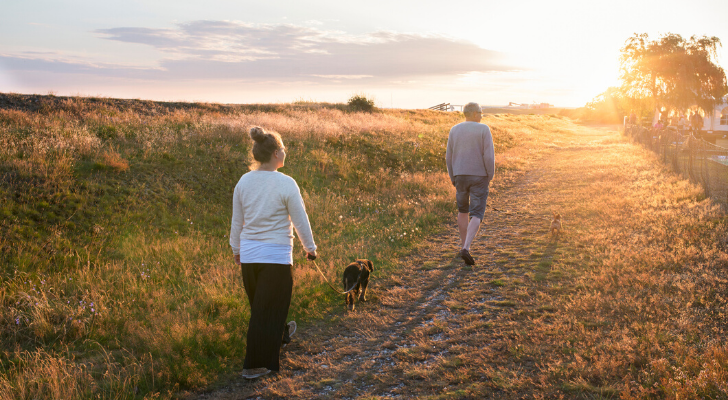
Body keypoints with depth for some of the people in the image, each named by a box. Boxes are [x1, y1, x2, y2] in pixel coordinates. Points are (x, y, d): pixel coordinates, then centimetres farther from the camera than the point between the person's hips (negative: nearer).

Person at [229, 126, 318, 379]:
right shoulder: (286, 184, -16)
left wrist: (236, 249, 23)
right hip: (276, 256, -6)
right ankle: (254, 365, 13)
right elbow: (300, 221, -9)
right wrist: (310, 248, 7)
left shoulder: (244, 182, -1)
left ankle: (280, 334, 50)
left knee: (259, 304, 24)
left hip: (249, 254, 6)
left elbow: (237, 221, 8)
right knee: (268, 309, 6)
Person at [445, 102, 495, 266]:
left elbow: (449, 157, 4)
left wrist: (453, 178, 14)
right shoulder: (484, 129, -10)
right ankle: (466, 249, -20)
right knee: (476, 215, -2)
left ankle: (464, 245, 27)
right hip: (479, 177, -4)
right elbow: (489, 156, -15)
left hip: (460, 175, 4)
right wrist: (490, 177, -2)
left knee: (463, 210, 23)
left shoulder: (454, 130, 2)